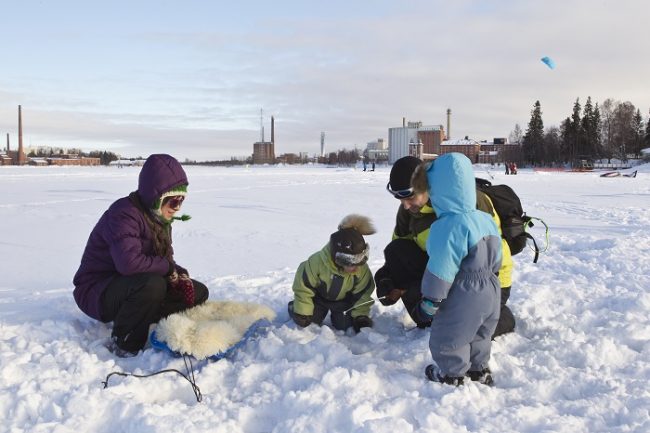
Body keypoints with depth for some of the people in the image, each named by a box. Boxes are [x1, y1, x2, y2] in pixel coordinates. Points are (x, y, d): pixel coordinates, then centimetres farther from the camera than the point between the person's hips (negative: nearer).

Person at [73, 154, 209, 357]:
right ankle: (123, 343, -17)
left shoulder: (160, 218, 6)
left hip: (130, 287, 9)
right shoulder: (123, 214, -24)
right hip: (96, 292, -9)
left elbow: (167, 259, 11)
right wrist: (168, 268, -24)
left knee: (198, 292, 1)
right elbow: (129, 262, -39)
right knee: (152, 285, -39)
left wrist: (180, 275, -11)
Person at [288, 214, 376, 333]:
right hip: (319, 297, -1)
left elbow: (362, 294, -14)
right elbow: (303, 288, -26)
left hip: (343, 301, 2)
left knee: (344, 326, -8)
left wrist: (361, 315, -18)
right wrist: (302, 311, -21)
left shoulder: (362, 269, -30)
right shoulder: (317, 261, -39)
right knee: (307, 322, -6)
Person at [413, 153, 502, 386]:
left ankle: (451, 374, 28)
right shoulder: (487, 220, 2)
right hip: (490, 292, 8)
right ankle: (479, 369, 43)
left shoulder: (448, 227, -26)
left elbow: (441, 271, -23)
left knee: (446, 337, 13)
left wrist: (429, 301, -13)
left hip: (461, 299, -8)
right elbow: (496, 261, 12)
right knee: (479, 334, 28)